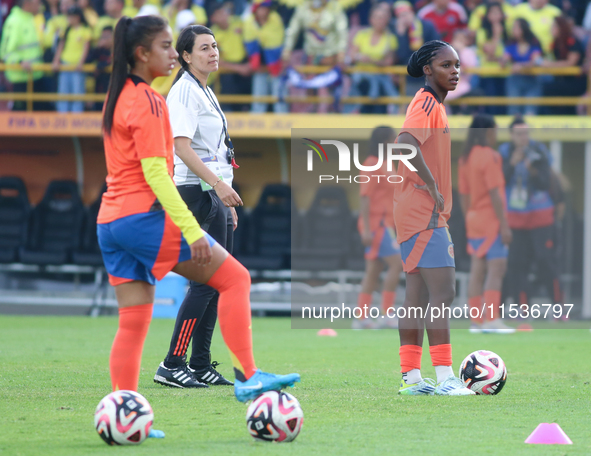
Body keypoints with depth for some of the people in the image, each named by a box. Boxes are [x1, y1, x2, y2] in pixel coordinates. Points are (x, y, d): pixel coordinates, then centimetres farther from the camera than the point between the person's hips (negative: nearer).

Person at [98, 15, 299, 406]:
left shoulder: (120, 96, 16)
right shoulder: (147, 100, -11)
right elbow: (155, 172, -18)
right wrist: (192, 230, -21)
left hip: (110, 222, 9)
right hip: (145, 216, -9)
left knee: (134, 323, 7)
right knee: (235, 278, -3)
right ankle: (246, 377, -9)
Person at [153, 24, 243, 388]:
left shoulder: (206, 93, 20)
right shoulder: (184, 91, -10)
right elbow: (183, 147, -20)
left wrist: (227, 202, 21)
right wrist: (219, 183, -28)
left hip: (215, 194, 10)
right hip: (197, 193, -10)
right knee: (207, 280, -13)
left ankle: (201, 365, 11)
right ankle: (172, 365, -13)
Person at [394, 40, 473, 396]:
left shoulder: (433, 103, 17)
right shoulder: (426, 103, -14)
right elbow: (406, 143, -30)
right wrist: (433, 188, -24)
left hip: (421, 214, 10)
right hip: (424, 214, -10)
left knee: (419, 297, 9)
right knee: (443, 292, -12)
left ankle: (411, 377, 10)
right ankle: (445, 378, -14)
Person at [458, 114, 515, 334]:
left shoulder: (465, 158, 10)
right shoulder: (489, 157, -14)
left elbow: (463, 195, 12)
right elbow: (494, 194, -18)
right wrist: (504, 225, -17)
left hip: (474, 221, 8)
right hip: (491, 221, -8)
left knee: (477, 271, 9)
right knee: (496, 270, -8)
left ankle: (475, 320, 9)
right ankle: (491, 319, -13)